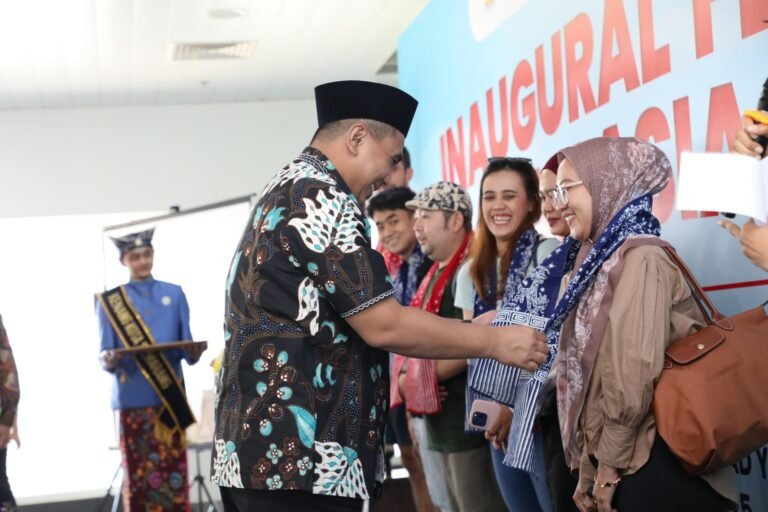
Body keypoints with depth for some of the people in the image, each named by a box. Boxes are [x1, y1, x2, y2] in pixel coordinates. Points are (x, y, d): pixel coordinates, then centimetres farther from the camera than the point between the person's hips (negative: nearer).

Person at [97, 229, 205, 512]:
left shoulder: (174, 294, 11)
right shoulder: (110, 301, 6)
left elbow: (186, 348, 9)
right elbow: (105, 353, 2)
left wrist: (195, 351, -14)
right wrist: (108, 360, -20)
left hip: (171, 396, 1)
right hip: (133, 398, -1)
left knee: (174, 473, 0)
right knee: (138, 474, -1)